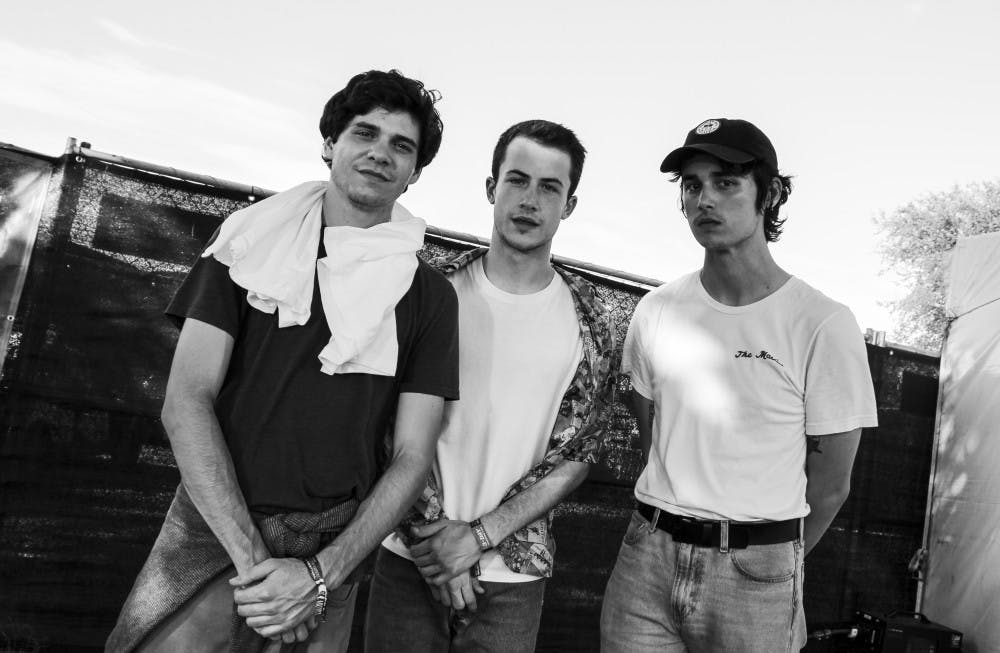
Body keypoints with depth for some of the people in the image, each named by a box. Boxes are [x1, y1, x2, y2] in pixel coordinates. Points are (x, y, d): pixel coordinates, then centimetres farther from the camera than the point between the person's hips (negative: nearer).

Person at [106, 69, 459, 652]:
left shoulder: (430, 295, 1)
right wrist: (252, 556, -15)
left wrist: (321, 574, -13)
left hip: (330, 551, 0)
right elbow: (186, 401, -7)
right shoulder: (249, 245, 1)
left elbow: (411, 457, -2)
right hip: (213, 530, 0)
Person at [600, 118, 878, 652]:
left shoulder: (823, 326, -11)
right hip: (647, 553, 3)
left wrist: (770, 558, 7)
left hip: (755, 571, -3)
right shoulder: (656, 311, 1)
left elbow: (829, 488, -4)